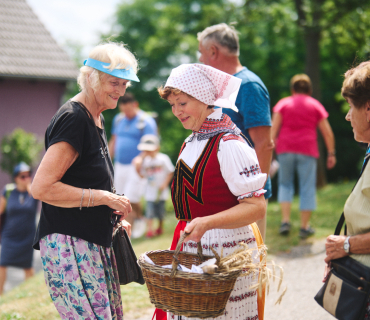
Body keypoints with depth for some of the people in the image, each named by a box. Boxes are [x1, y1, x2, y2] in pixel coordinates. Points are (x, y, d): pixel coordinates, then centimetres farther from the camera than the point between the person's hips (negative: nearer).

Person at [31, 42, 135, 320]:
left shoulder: (96, 119, 16)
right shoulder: (72, 119, -14)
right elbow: (41, 187, -21)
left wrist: (113, 217, 12)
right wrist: (104, 197, -17)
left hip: (95, 242, 10)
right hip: (68, 244, -10)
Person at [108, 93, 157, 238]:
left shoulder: (146, 121, -8)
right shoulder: (119, 119, 13)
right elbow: (113, 141, 21)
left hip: (136, 166, -6)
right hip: (120, 165, 6)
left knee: (132, 199, -10)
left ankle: (139, 219, 16)